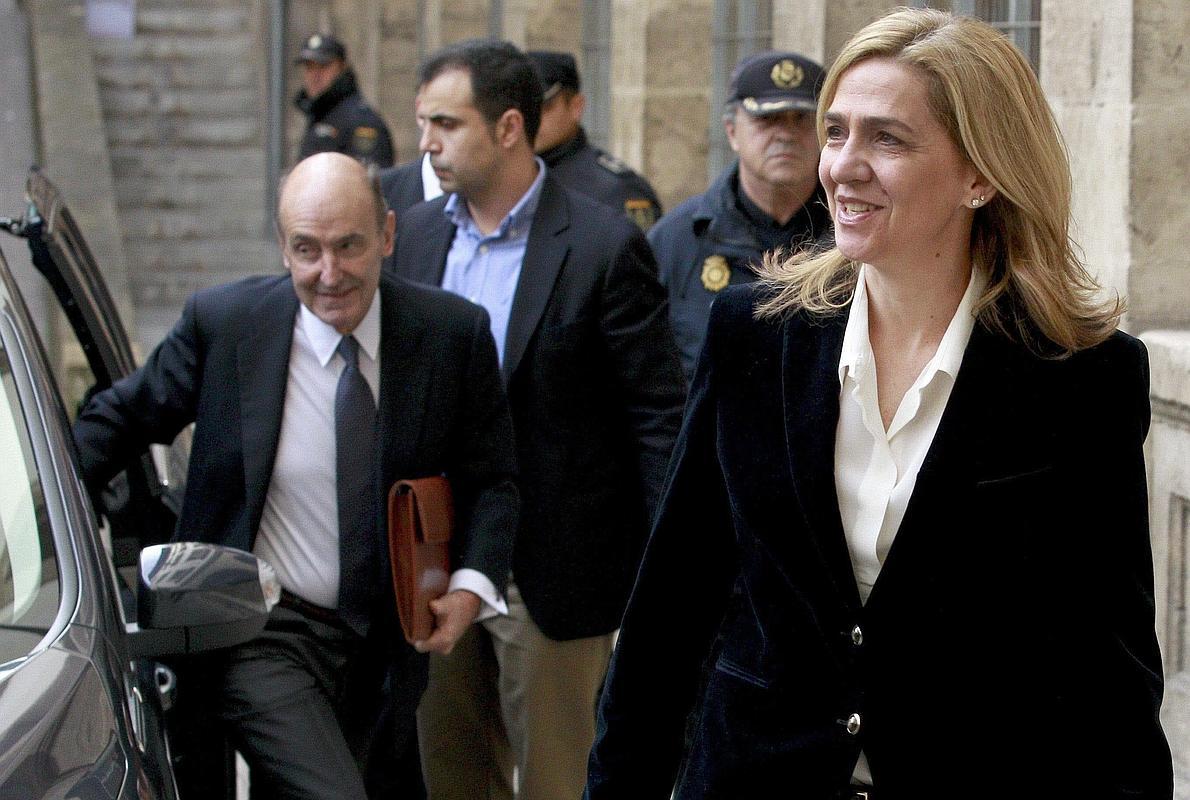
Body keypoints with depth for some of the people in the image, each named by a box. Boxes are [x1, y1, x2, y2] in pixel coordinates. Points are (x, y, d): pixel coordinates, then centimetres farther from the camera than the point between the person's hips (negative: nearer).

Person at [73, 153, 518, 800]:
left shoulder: (454, 333, -6)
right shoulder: (222, 322, -10)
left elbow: (490, 478, 3)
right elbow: (123, 418, 2)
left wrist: (472, 584, -14)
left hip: (388, 644, 4)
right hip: (263, 637, -3)